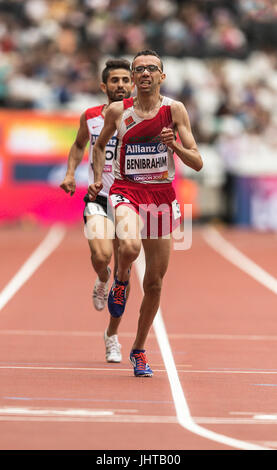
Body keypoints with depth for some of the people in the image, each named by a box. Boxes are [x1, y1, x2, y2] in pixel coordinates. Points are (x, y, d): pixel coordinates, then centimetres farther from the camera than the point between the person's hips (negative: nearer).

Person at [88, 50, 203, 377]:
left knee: (154, 282, 7)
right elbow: (100, 145, 20)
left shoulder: (174, 110, -2)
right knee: (129, 246, -35)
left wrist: (174, 145, -21)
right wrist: (98, 178, 7)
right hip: (126, 191, -2)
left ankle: (139, 350, 26)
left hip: (162, 196, 2)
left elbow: (197, 163, -4)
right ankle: (120, 281, 1)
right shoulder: (117, 111, 0)